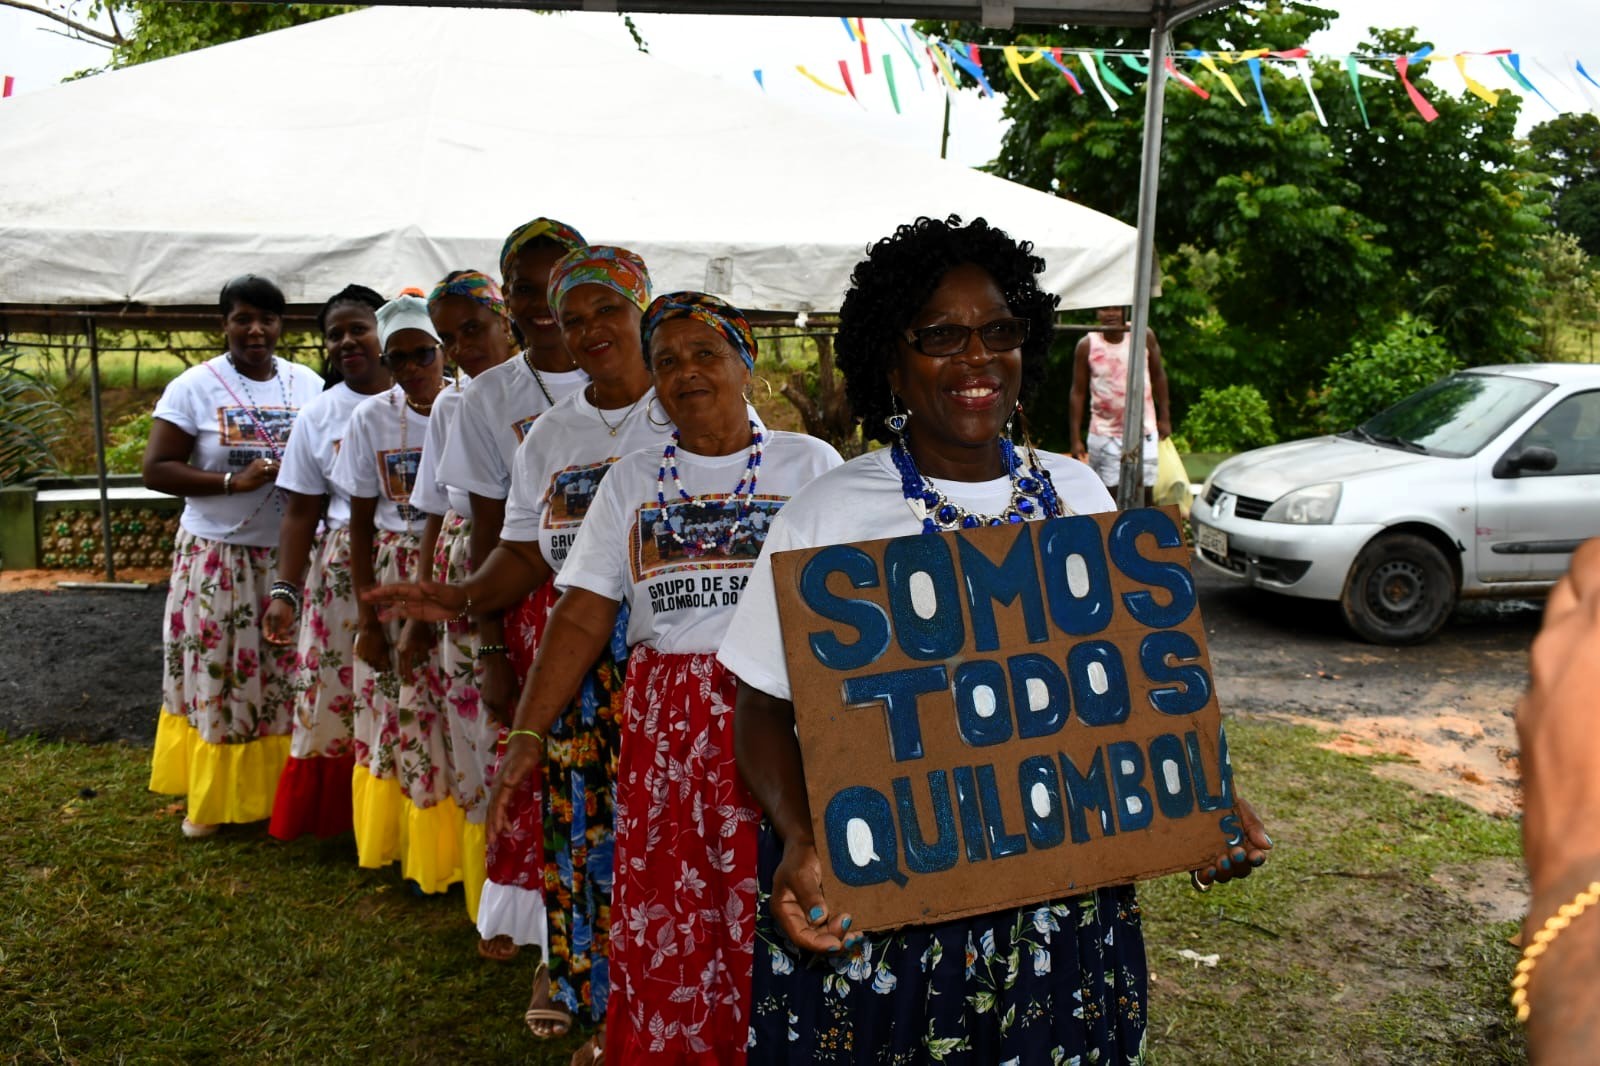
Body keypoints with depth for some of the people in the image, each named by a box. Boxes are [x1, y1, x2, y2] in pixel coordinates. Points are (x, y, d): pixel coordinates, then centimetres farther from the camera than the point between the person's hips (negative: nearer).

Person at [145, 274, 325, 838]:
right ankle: (212, 798, 18)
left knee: (291, 675, 7)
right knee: (220, 677, 4)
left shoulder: (309, 384, 6)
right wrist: (233, 481, -19)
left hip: (294, 554, 3)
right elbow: (156, 470, -7)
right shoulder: (194, 387, -3)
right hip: (219, 558, -2)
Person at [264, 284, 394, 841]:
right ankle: (340, 818, 21)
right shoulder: (318, 415, 9)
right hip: (345, 571, 2)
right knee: (339, 692, 4)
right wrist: (285, 590, 0)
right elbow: (300, 512, 9)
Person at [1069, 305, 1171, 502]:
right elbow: (1078, 392, -3)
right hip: (1104, 433, -1)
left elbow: (1158, 376, 7)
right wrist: (1076, 438, -4)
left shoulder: (1144, 336, -4)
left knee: (1145, 493, 6)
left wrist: (1165, 418, 7)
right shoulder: (1087, 346, -7)